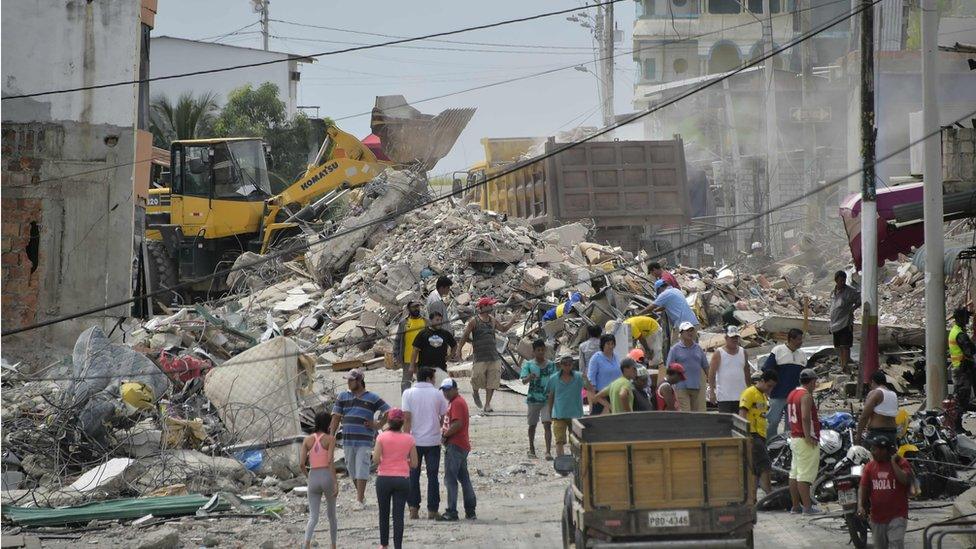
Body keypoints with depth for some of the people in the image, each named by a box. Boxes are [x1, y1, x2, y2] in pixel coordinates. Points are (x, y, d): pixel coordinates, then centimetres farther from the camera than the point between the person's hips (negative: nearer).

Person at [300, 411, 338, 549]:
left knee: (313, 518, -3)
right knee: (332, 514, 20)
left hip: (313, 479, 2)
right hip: (327, 478, -2)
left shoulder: (307, 440, 7)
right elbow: (330, 462, -15)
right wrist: (336, 483, -16)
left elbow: (301, 464, 2)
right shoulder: (330, 439, -4)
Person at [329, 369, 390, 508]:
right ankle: (361, 495, 24)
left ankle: (360, 500, -11)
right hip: (347, 440, 4)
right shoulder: (343, 396, 11)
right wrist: (331, 436, 0)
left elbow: (388, 411, 8)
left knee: (361, 470, -10)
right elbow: (336, 417, 8)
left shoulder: (372, 398, 2)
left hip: (364, 441, -4)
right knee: (352, 470, 10)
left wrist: (378, 425, 0)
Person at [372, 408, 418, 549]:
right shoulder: (408, 439, -2)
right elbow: (414, 463, -1)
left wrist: (383, 462, 8)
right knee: (398, 515, 2)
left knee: (384, 513, 15)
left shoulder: (382, 437, -7)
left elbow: (376, 459, -14)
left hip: (384, 479, -1)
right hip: (403, 479, 1)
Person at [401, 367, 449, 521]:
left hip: (414, 440, 0)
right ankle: (432, 510, 5)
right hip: (433, 441, 0)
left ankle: (413, 509, 3)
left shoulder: (408, 393, -3)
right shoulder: (437, 394, -1)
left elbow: (407, 418, -8)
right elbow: (444, 416, 3)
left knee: (413, 475, 9)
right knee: (432, 476, 6)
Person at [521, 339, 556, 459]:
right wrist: (529, 377, -33)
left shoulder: (551, 365, 5)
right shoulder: (528, 365, -1)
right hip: (533, 398, 0)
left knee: (547, 424, -11)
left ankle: (548, 452, -17)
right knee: (532, 425, 13)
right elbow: (523, 380, -12)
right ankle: (531, 448, 31)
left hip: (548, 399, 0)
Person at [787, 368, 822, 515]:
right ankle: (808, 507, -12)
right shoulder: (806, 395, -14)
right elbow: (805, 418, -23)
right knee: (805, 475, -10)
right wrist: (808, 437, -23)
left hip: (794, 437, 10)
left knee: (795, 474, 11)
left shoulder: (792, 394, 15)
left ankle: (796, 506, 15)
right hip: (806, 441, -10)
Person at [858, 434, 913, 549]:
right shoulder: (870, 466, 6)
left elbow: (905, 480, -23)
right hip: (877, 517, 5)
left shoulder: (901, 463, -6)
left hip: (897, 517, -5)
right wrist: (860, 506, -10)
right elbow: (863, 488, 4)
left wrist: (893, 462, -17)